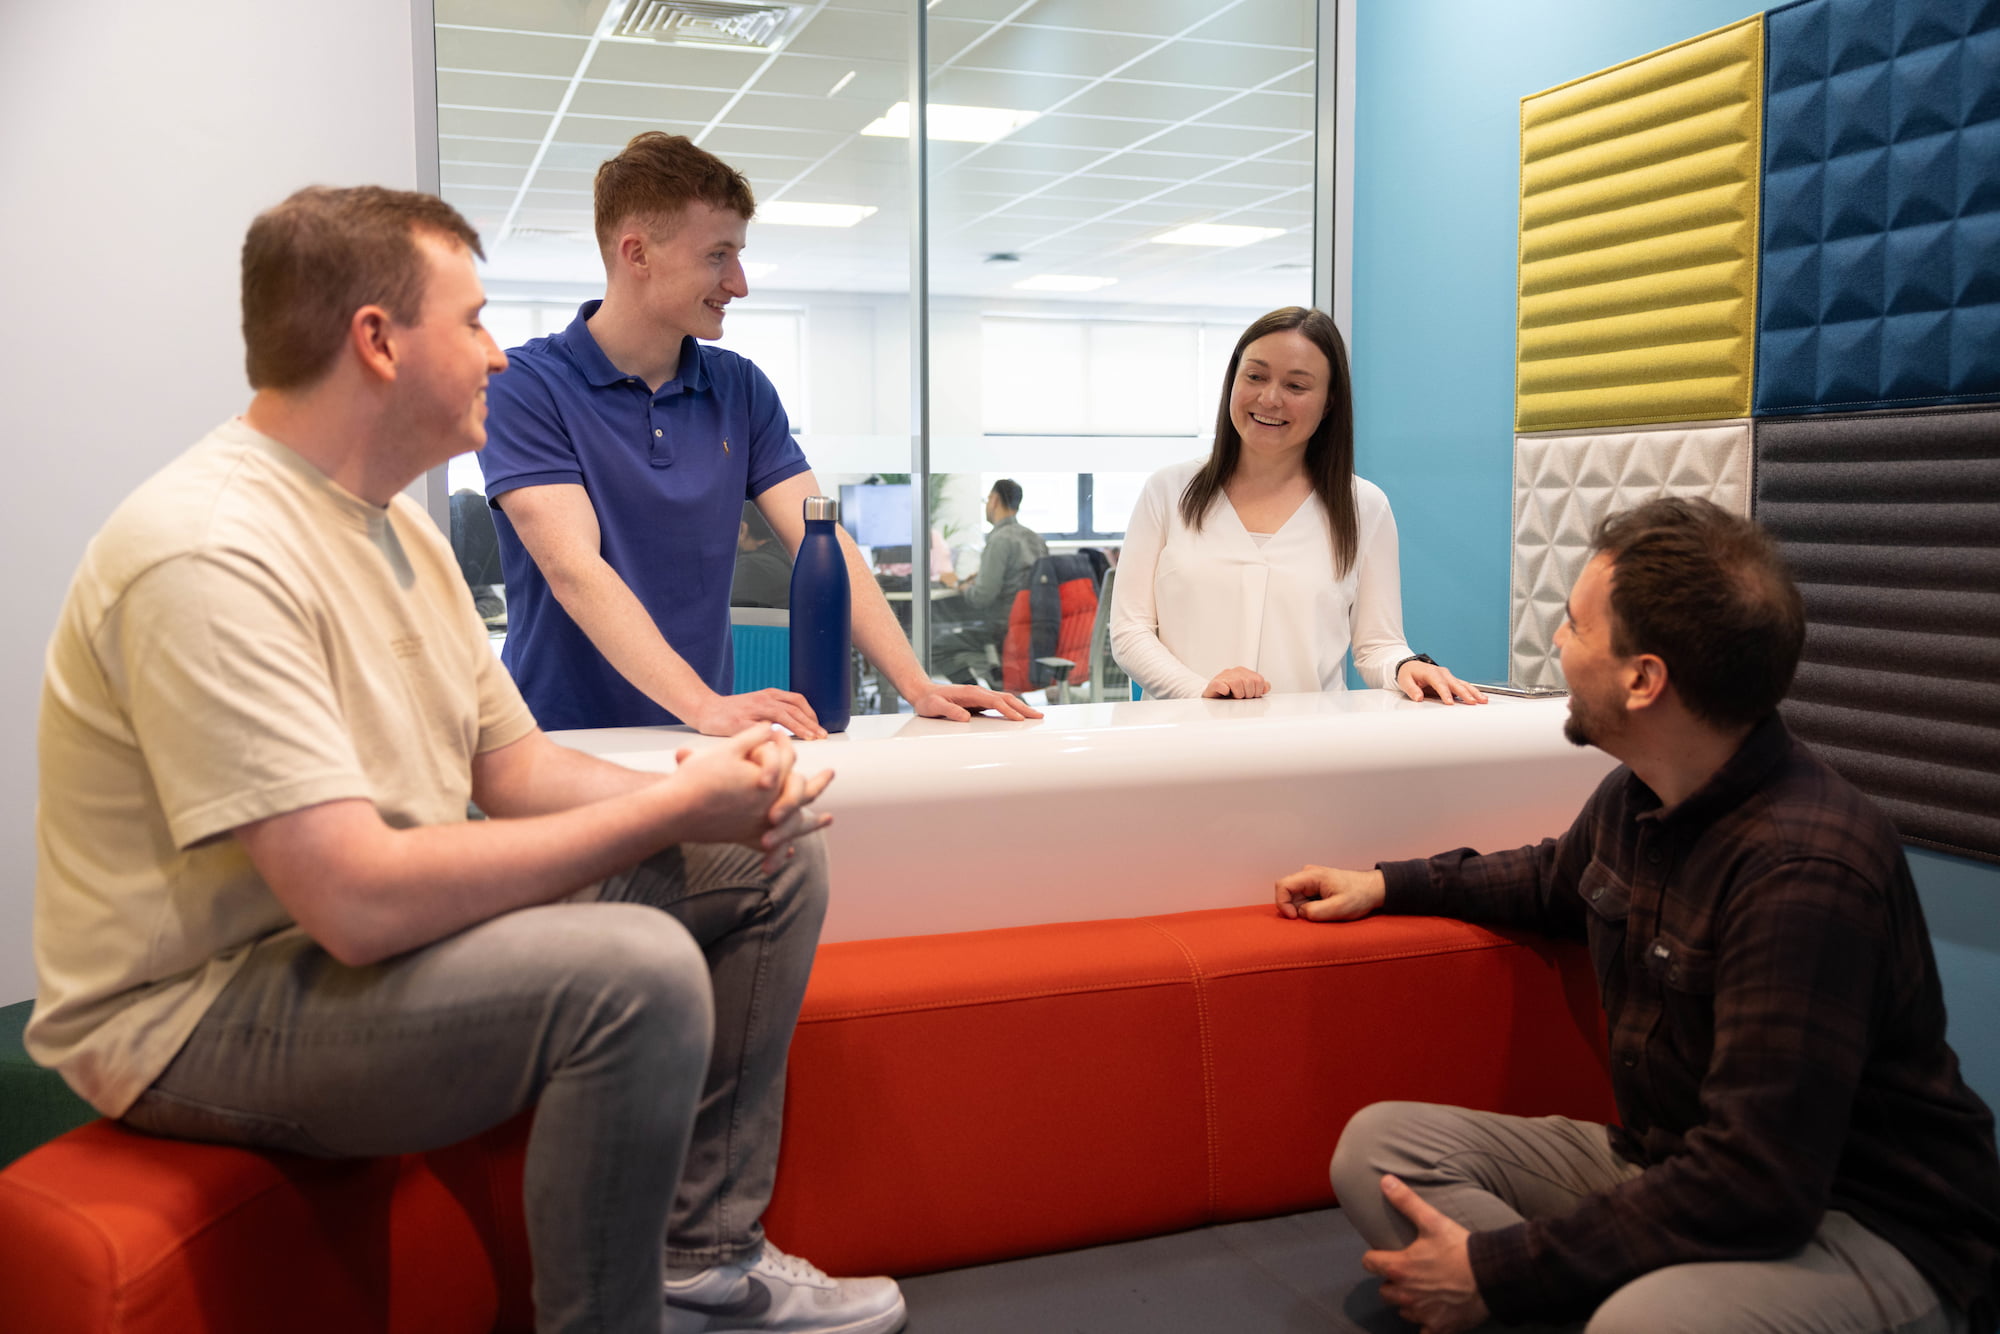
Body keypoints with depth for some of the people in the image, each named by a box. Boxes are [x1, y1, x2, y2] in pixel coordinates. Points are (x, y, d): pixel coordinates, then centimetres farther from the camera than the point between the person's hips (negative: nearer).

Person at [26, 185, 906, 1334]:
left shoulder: (396, 527, 9)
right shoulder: (210, 553, -24)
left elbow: (512, 764, 10)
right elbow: (363, 902, -31)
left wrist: (709, 791, -9)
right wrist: (671, 808, -23)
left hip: (365, 926, 10)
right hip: (198, 1013, -10)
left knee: (771, 860, 4)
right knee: (636, 971, -34)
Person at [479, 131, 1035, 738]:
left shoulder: (741, 390, 10)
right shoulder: (526, 385, -6)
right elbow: (573, 567, -18)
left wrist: (918, 687, -11)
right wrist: (703, 705, -29)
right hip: (563, 739, -3)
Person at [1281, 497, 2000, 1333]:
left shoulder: (1802, 872, -28)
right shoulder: (1638, 796, 0)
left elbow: (1754, 1186, -28)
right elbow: (1556, 880, 27)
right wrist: (1386, 885, 25)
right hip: (1665, 1164, 8)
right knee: (1378, 1142, -5)